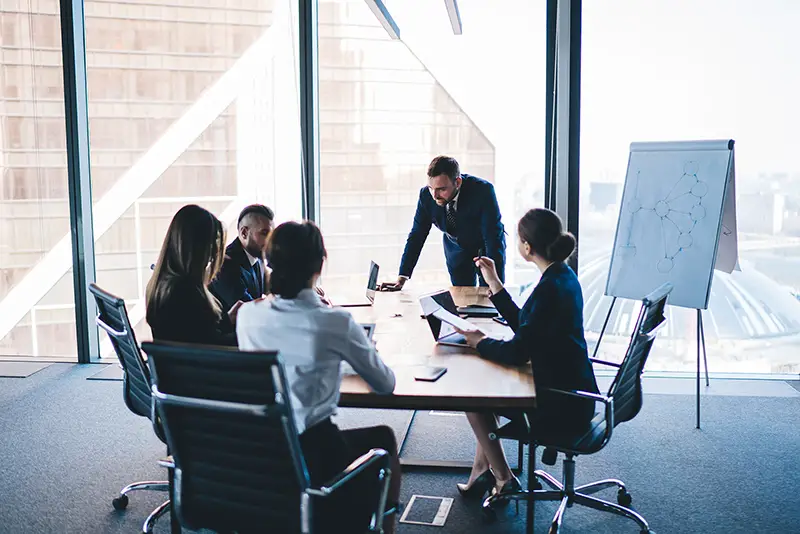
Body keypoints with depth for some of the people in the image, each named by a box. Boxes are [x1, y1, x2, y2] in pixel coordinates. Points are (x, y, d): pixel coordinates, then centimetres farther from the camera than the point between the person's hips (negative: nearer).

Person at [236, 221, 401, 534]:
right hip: (312, 459, -5)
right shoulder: (336, 323, -15)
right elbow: (385, 385, -1)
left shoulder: (247, 315, -3)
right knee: (384, 439, 26)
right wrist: (345, 352, 19)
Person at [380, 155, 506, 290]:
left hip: (487, 249, -2)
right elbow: (417, 236, -14)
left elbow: (494, 237, -33)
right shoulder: (426, 195, -23)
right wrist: (402, 278, -20)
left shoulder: (483, 190, -32)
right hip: (457, 253, 2)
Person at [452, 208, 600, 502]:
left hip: (560, 407, -10)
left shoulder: (550, 288, -26)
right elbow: (525, 326, 14)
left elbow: (517, 353, -24)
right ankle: (482, 469, 24)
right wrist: (494, 284, 14)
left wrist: (480, 342, -5)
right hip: (571, 392, 10)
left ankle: (503, 478, 16)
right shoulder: (563, 276, 5)